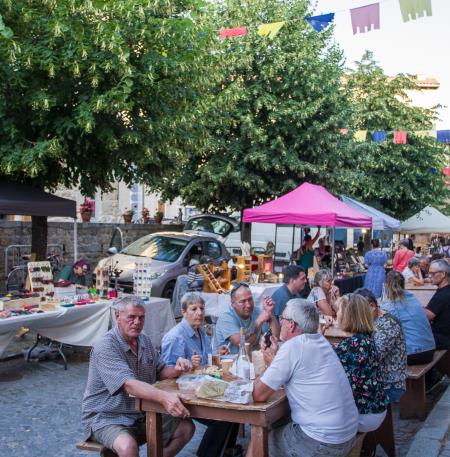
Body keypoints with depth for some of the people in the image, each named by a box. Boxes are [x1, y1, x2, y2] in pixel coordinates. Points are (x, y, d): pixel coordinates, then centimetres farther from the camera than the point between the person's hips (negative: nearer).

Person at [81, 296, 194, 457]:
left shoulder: (144, 340, 5)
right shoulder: (105, 347, -21)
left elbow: (160, 371, 13)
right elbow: (129, 385, -33)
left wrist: (176, 369, -11)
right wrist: (163, 397, -49)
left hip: (142, 414, 8)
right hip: (106, 417, -7)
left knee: (186, 427, -1)